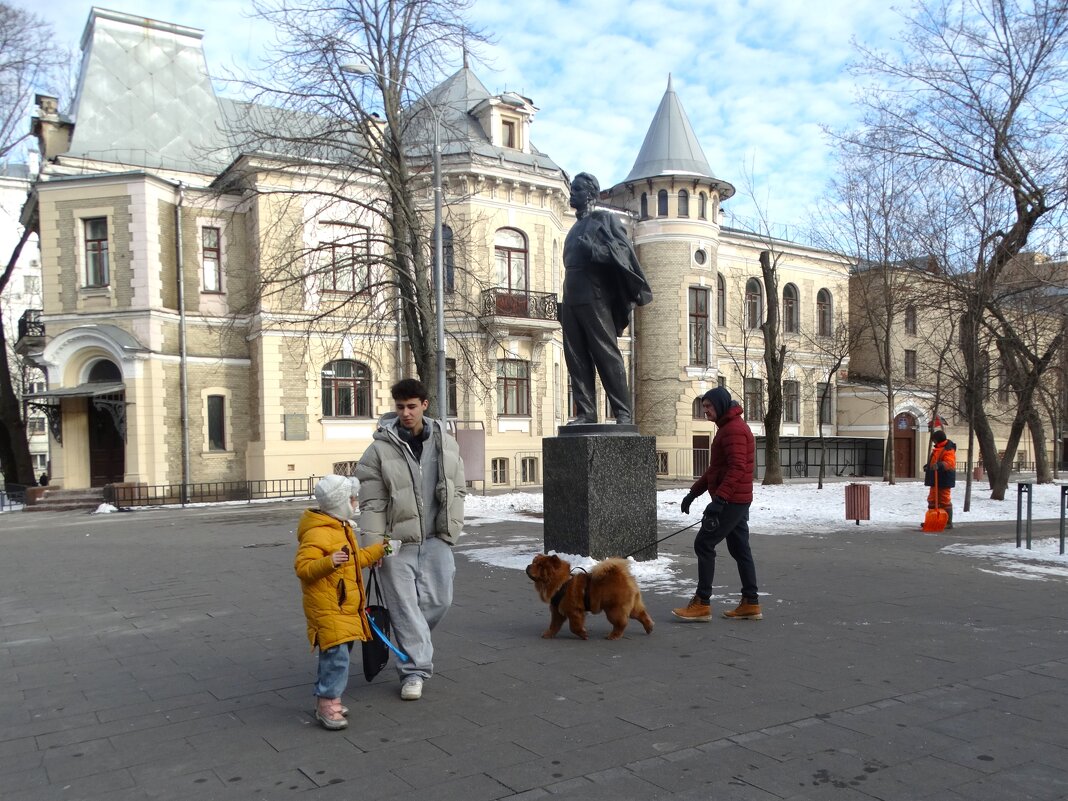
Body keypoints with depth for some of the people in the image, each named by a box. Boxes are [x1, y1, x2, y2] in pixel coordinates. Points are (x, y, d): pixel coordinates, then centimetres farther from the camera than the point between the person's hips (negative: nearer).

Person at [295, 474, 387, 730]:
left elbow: (355, 559, 28)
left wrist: (379, 550, 31)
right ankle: (327, 704, -4)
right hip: (327, 609, -10)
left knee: (338, 654, 16)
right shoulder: (317, 534, -19)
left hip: (345, 608, 10)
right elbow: (302, 567, -25)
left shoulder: (342, 529, 15)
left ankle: (325, 698, 27)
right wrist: (330, 562, -38)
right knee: (337, 656, -13)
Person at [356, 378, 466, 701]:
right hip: (397, 541, -3)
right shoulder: (380, 450, -8)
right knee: (405, 606, 1)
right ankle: (414, 669, 13)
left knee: (439, 600, 5)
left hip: (435, 540, 3)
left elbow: (457, 491, 11)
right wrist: (373, 546, -12)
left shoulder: (446, 443, 3)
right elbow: (372, 504, -8)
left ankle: (413, 643, 34)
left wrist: (452, 529, 6)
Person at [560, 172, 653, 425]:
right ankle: (586, 412, 2)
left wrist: (592, 249, -18)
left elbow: (623, 250, -7)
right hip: (571, 299, 7)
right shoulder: (575, 228, 25)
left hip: (593, 297, -7)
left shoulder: (605, 219, 5)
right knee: (576, 359, 1)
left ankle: (623, 412, -9)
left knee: (606, 354, -9)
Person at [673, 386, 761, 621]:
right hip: (737, 502, 11)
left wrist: (719, 499, -31)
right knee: (739, 549, 12)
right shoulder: (728, 428, 19)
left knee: (704, 544, -8)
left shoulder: (734, 430, -15)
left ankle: (702, 604, -4)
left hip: (731, 502, -11)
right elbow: (715, 469, 24)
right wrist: (693, 492, 20)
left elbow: (737, 469, -25)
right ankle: (751, 603, 17)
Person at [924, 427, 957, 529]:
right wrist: (928, 466, 36)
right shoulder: (938, 449, 15)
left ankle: (948, 522, 4)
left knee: (945, 501, -3)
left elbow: (950, 463, -32)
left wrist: (940, 465, -48)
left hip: (944, 480, -10)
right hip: (935, 480, 10)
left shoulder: (948, 450, -17)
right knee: (932, 500, 14)